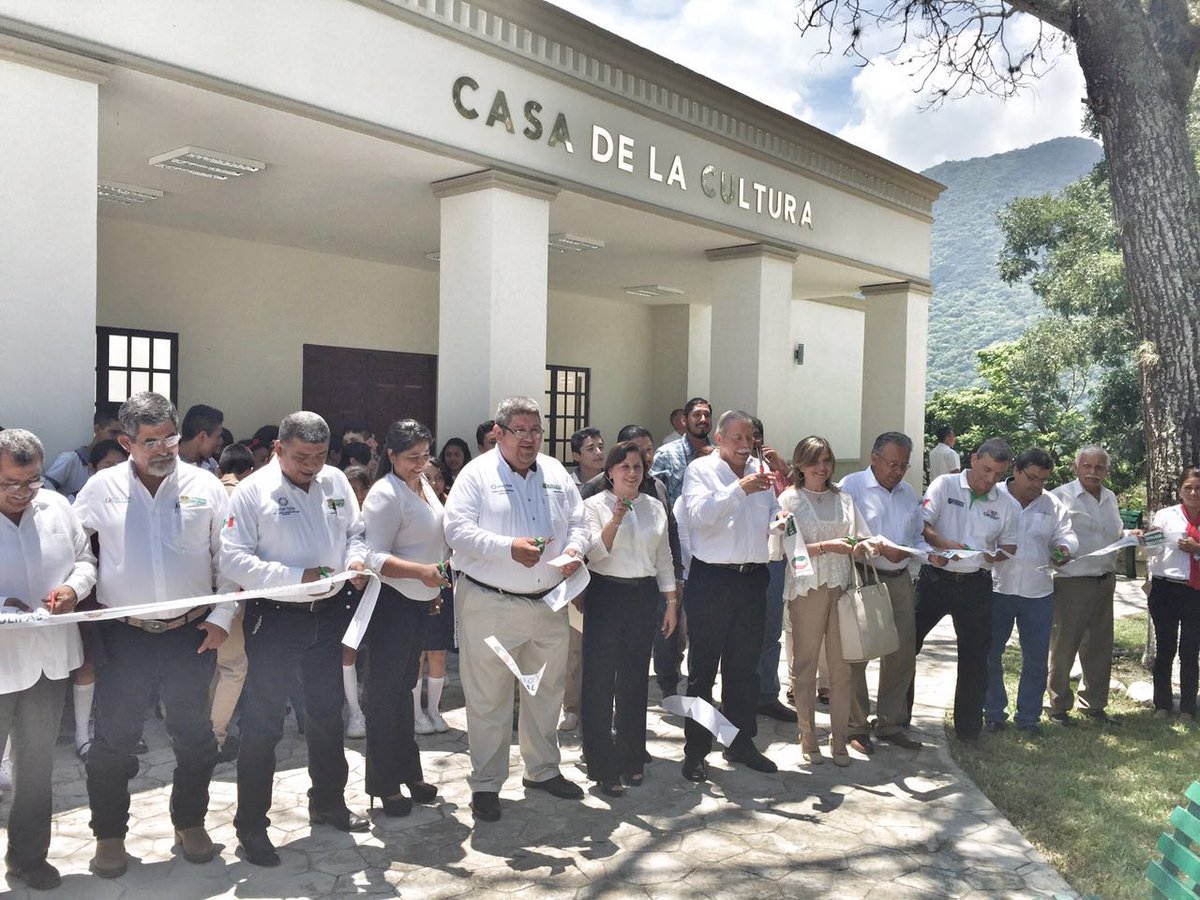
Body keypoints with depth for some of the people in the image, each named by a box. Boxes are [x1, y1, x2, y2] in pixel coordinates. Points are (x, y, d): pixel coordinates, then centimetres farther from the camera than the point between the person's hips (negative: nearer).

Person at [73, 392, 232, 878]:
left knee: (194, 736, 11)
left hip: (191, 634, 1)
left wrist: (222, 616, -4)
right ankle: (109, 834, 29)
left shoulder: (205, 486, -1)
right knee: (114, 739, 8)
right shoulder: (101, 487, 0)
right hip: (123, 637, 0)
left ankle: (190, 822, 32)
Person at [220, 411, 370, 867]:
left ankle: (328, 802, 38)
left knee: (327, 714, 20)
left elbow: (356, 531, 10)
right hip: (274, 619, -5)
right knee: (262, 724, 3)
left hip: (328, 614, 5)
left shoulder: (335, 481, 2)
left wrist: (356, 558, -13)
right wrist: (298, 576, -25)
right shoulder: (253, 490, -12)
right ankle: (251, 825, 18)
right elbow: (233, 559, -18)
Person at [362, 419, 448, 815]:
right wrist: (420, 571, -37)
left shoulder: (423, 483, 7)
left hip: (419, 601, 9)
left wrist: (434, 587, 23)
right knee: (385, 692, 3)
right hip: (391, 603, -9)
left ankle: (407, 771, 32)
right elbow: (375, 557, -25)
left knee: (404, 687, 19)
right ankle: (384, 784, 16)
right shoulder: (385, 494, -19)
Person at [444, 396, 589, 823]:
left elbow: (578, 522, 13)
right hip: (489, 604, -5)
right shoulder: (477, 473, -5)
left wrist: (574, 549, -9)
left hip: (549, 604, 5)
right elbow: (457, 529, -14)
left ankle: (543, 769, 35)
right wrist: (508, 547, -24)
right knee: (488, 699, 3)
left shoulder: (556, 473, 11)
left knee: (546, 693, 17)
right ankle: (486, 784, 18)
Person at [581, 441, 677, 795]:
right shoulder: (595, 505, -2)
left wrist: (671, 602, 12)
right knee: (600, 679, -1)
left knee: (635, 678, 11)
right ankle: (602, 766, 8)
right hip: (606, 594, -4)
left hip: (644, 596, 4)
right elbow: (595, 553, -12)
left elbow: (664, 558, 14)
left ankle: (631, 758, 24)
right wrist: (616, 519, -24)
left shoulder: (656, 508, 10)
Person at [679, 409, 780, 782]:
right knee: (702, 669, 3)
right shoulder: (700, 470, -2)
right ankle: (695, 751, 12)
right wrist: (739, 489, -26)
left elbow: (774, 517, 16)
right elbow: (700, 513, -18)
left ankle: (741, 743, 29)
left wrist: (781, 522, -7)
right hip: (712, 579, -5)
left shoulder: (761, 470, 13)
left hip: (753, 579, 5)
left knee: (745, 667, 15)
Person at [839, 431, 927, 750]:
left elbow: (917, 538, 22)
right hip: (863, 580, -7)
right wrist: (879, 545, -22)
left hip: (900, 581, 7)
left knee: (902, 655, 10)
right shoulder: (851, 486, -6)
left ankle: (891, 724, 25)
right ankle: (855, 727, 12)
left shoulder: (908, 492, 17)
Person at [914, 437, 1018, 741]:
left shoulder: (1007, 505, 5)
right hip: (935, 578, -2)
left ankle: (968, 728, 21)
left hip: (976, 584, 2)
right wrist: (942, 543, -26)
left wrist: (998, 555, -12)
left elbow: (1009, 545, 11)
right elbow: (921, 525, -8)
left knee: (975, 656, 7)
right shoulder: (944, 485, -3)